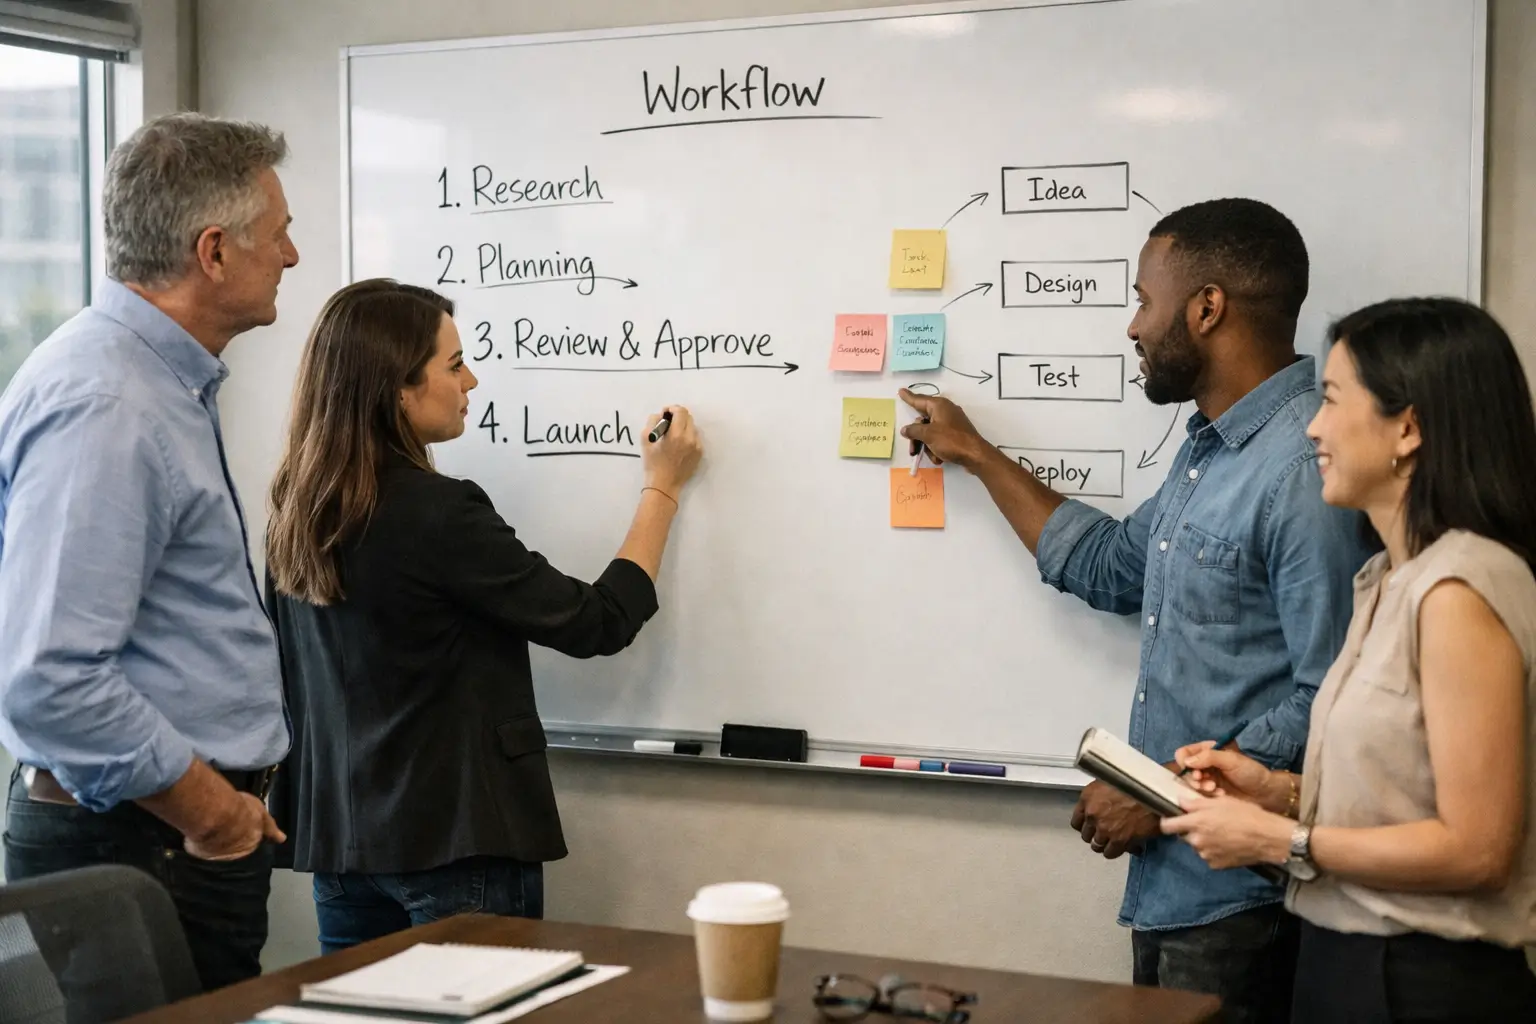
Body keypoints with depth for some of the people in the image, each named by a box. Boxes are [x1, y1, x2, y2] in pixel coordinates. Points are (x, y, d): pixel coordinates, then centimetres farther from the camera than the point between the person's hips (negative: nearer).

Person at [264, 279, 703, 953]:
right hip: (458, 841, -8)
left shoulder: (297, 510, 3)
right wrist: (663, 488, -1)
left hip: (339, 843, 8)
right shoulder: (433, 513, -20)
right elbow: (599, 624, -13)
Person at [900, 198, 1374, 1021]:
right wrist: (975, 455, 28)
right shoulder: (1209, 449, 11)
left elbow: (1328, 707, -25)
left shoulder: (1308, 468, -22)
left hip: (1241, 899, -9)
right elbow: (1111, 570, 26)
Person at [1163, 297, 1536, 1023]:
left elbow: (1475, 847, -21)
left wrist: (1278, 840, -16)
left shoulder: (1460, 591, -20)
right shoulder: (1392, 579, 9)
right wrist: (1280, 792, 2)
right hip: (1349, 961, 8)